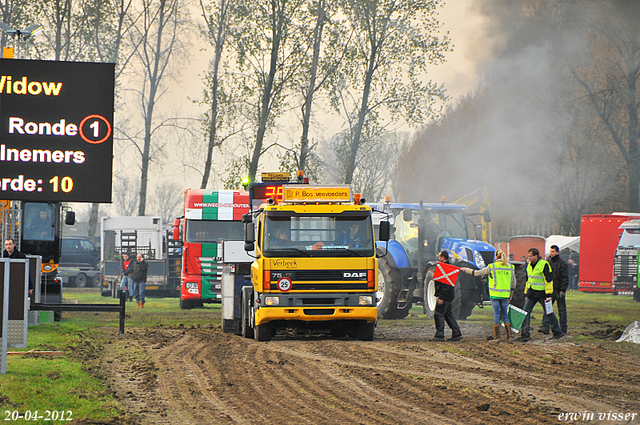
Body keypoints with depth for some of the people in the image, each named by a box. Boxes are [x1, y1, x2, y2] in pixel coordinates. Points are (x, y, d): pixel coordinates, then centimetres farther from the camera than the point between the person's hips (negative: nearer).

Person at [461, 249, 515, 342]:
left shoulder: (492, 267, -4)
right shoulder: (510, 267, 6)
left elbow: (478, 273, 2)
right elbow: (513, 284, 11)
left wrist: (466, 270, 14)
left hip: (495, 294, -3)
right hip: (506, 295, 3)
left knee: (496, 315, 0)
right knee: (504, 315, 10)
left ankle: (496, 337, 0)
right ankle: (509, 337, 5)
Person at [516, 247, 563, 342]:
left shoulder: (544, 265, -13)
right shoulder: (529, 265, 10)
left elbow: (549, 280, -13)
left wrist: (548, 294, -16)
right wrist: (526, 293, 19)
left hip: (542, 293, -7)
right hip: (532, 293, 7)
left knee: (548, 313, 4)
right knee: (526, 312, -3)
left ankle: (557, 332, 18)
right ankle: (525, 334, -1)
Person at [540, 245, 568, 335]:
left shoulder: (562, 263, -7)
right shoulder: (548, 262, 11)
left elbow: (565, 278, -10)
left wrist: (562, 290, -17)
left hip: (559, 290, -5)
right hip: (550, 290, 5)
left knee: (561, 310, 3)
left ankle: (563, 329, 9)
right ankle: (545, 327, -12)